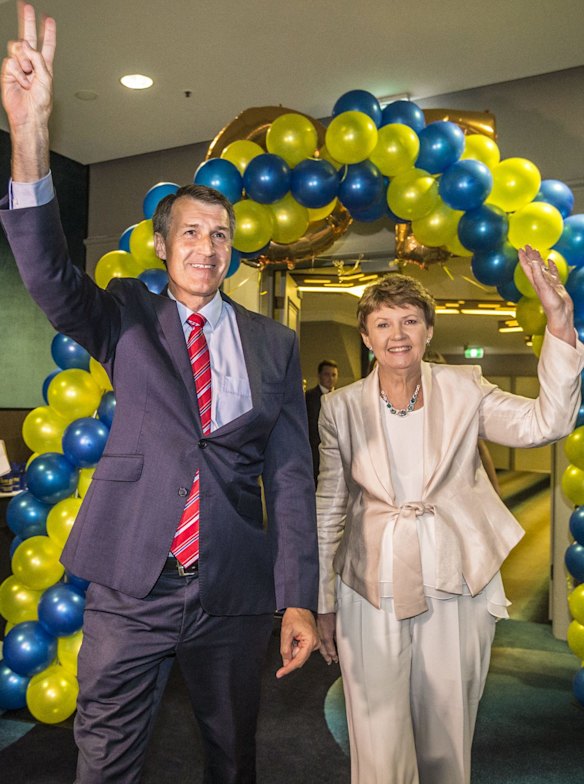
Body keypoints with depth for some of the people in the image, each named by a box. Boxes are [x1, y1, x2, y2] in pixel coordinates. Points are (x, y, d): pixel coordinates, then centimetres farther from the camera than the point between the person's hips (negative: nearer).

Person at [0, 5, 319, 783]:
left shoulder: (274, 344, 3)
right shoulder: (129, 318, 3)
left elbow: (291, 474, 0)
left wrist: (299, 600, -4)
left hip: (236, 594, 1)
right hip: (131, 583, -1)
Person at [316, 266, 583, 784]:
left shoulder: (464, 389, -1)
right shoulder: (341, 407, -1)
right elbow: (329, 509, 4)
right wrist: (323, 603, 7)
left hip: (455, 587, 1)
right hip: (372, 591, 0)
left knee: (446, 742, 16)